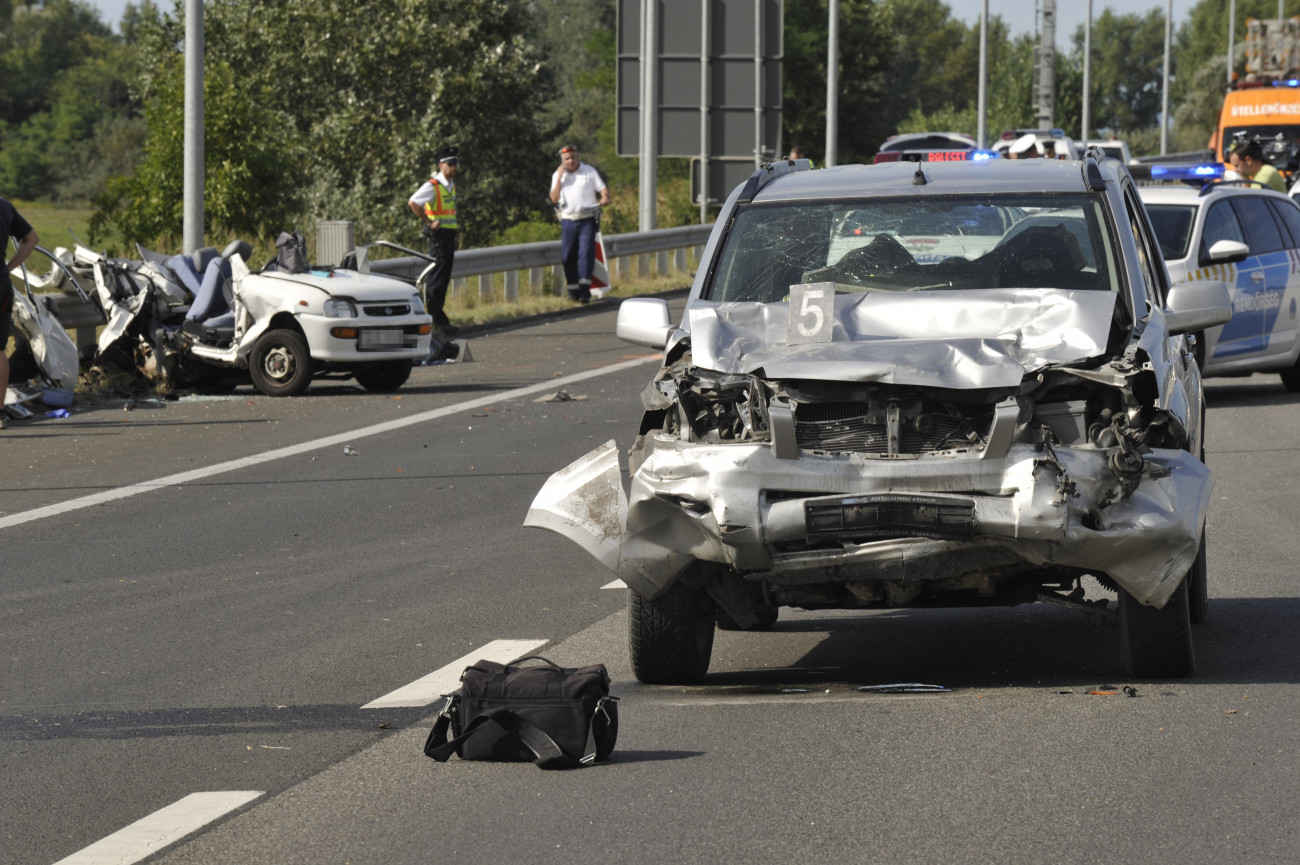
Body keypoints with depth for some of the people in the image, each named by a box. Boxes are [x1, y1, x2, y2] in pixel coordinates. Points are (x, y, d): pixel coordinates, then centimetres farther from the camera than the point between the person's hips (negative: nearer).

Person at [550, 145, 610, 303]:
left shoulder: (589, 171, 7)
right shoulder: (557, 175, 10)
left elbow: (603, 188, 4)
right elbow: (554, 199, 0)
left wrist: (605, 197, -20)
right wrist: (560, 178, -8)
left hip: (587, 220, -2)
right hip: (568, 220, 2)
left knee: (586, 252, -14)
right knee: (568, 256, 1)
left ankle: (585, 290, -17)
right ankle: (573, 290, 10)